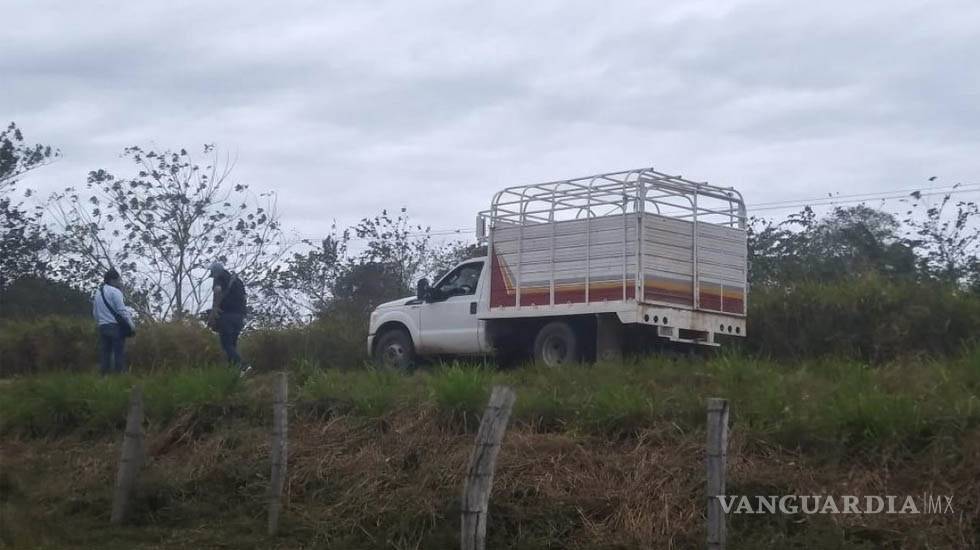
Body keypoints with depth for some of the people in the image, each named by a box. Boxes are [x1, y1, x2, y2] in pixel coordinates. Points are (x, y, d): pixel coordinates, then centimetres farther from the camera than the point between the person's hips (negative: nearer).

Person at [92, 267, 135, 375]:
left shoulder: (97, 293, 15)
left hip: (102, 327, 7)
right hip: (116, 326, -7)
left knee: (106, 354, 8)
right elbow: (122, 310, -11)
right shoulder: (115, 292, -7)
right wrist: (131, 325, -4)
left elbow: (95, 313, 18)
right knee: (119, 354, -5)